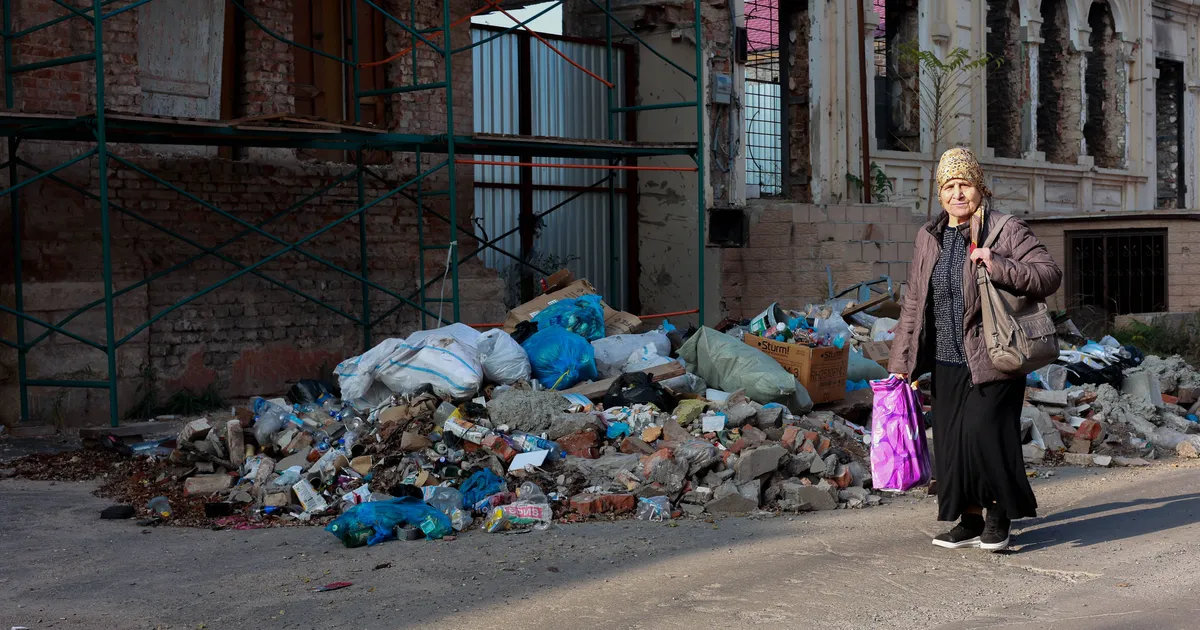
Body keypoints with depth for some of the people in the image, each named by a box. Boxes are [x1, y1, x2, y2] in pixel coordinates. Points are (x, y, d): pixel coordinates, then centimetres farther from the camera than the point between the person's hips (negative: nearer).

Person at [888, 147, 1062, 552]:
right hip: (947, 363, 5)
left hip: (993, 359, -5)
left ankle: (1000, 512, 9)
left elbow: (1050, 274, -9)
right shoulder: (929, 238, 12)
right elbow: (913, 303, 16)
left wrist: (998, 267, -24)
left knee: (984, 432, -12)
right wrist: (902, 362, 12)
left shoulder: (1006, 231, -3)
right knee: (951, 441, 6)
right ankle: (970, 520, 19)